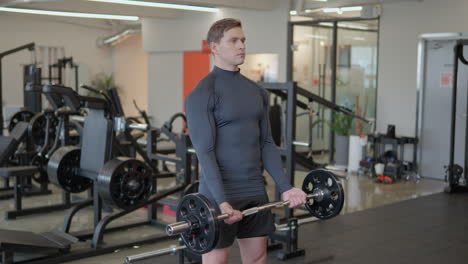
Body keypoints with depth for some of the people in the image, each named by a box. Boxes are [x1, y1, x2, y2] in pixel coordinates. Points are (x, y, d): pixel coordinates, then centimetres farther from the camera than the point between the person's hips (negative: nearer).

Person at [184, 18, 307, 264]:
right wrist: (221, 201, -27)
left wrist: (285, 187, 1)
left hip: (255, 191, 7)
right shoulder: (202, 94, -12)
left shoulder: (256, 91, 10)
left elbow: (267, 143, 10)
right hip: (219, 193, -7)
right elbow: (205, 151, -18)